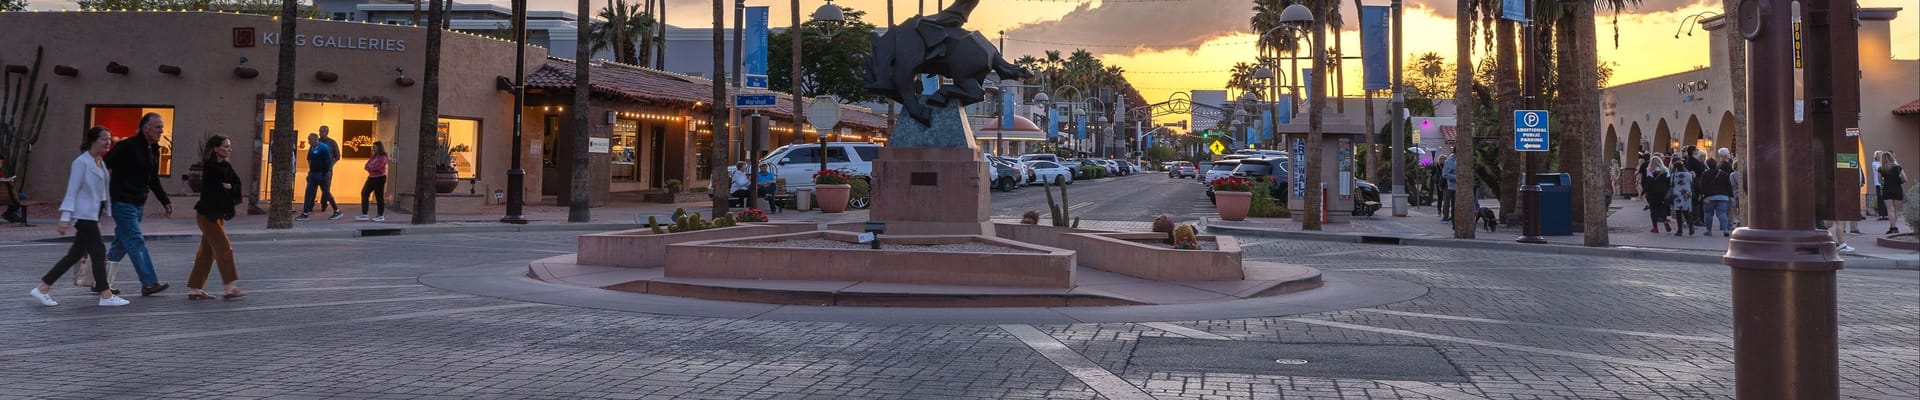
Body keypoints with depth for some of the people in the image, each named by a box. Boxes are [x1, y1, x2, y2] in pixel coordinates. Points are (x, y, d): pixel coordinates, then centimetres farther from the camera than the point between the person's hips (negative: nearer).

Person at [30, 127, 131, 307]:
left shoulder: (101, 162, 15)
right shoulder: (82, 162, -10)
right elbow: (72, 191, -13)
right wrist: (65, 218, -16)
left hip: (93, 215, 9)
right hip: (83, 214, -9)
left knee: (75, 254, 10)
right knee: (98, 251, -7)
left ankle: (42, 288, 17)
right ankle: (106, 295, -3)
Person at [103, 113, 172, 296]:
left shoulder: (154, 150, 13)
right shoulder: (127, 147, -13)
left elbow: (154, 180, 21)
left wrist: (165, 201, 15)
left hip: (139, 204, 9)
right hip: (123, 203, -9)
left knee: (121, 243, 12)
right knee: (136, 241, -11)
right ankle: (149, 283, -13)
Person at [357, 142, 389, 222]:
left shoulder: (383, 157, -9)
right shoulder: (373, 157, 14)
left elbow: (377, 167, -21)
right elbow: (367, 166, 8)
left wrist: (370, 167, -5)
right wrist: (372, 168, -11)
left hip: (379, 178, -8)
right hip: (371, 178, 8)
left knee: (379, 197, -3)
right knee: (364, 193, 4)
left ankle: (381, 216, 5)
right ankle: (364, 214, 9)